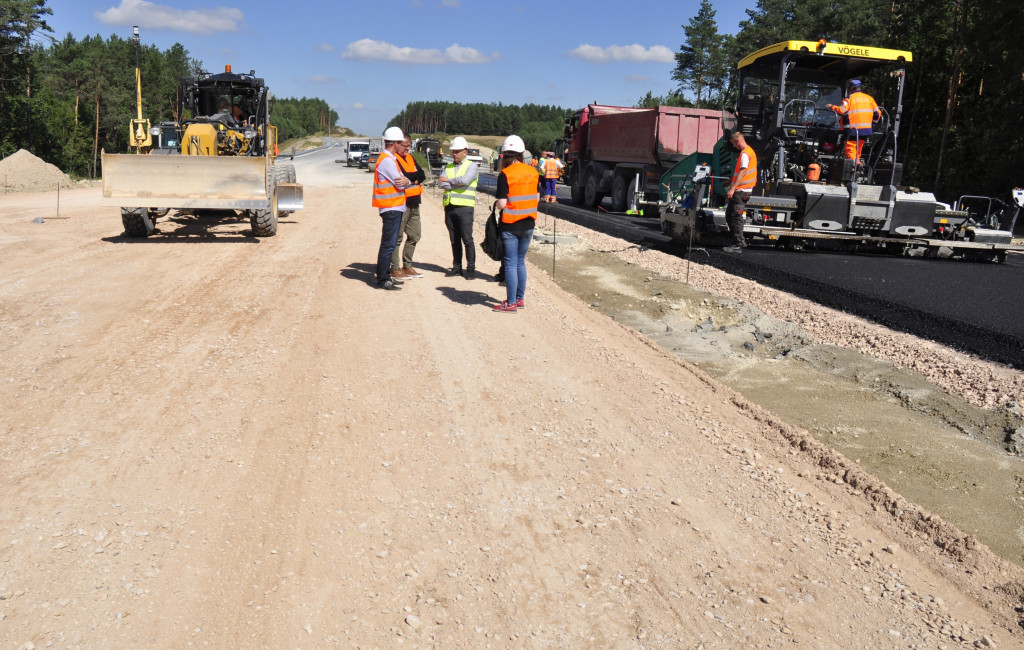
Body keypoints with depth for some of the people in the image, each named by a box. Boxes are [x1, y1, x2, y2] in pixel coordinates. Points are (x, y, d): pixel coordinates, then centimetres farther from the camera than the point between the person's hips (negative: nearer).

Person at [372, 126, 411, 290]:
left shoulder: (388, 158, 17)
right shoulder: (387, 160, -15)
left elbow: (401, 180, 18)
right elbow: (400, 183, -15)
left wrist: (405, 180, -2)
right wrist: (407, 181, 4)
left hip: (394, 208, 11)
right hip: (391, 208, -11)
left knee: (389, 243, 16)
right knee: (388, 244, -8)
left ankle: (385, 275, 25)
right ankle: (382, 280, -4)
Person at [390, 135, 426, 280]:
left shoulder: (410, 158, 17)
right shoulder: (393, 159, -8)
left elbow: (422, 175, 3)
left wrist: (410, 179, -12)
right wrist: (415, 177, -10)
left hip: (413, 203, 9)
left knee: (414, 236, 14)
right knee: (397, 236, -4)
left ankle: (407, 266, 25)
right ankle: (395, 269, 2)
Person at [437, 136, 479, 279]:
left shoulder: (472, 166, 3)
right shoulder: (448, 167, 18)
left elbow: (465, 180, -17)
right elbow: (441, 184, 2)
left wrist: (448, 181, -3)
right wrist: (457, 184, -10)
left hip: (464, 207, -5)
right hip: (449, 207, 5)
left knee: (467, 239, -6)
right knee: (454, 240, 8)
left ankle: (471, 268, -1)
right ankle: (456, 267, 15)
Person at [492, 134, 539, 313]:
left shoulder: (505, 174, -13)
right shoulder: (532, 172, 4)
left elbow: (502, 203, -16)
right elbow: (537, 198, 10)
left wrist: (497, 200, 5)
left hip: (510, 225, -5)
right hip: (528, 224, 5)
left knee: (511, 263, 0)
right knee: (520, 261, 16)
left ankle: (511, 303, 4)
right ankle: (520, 299, 22)